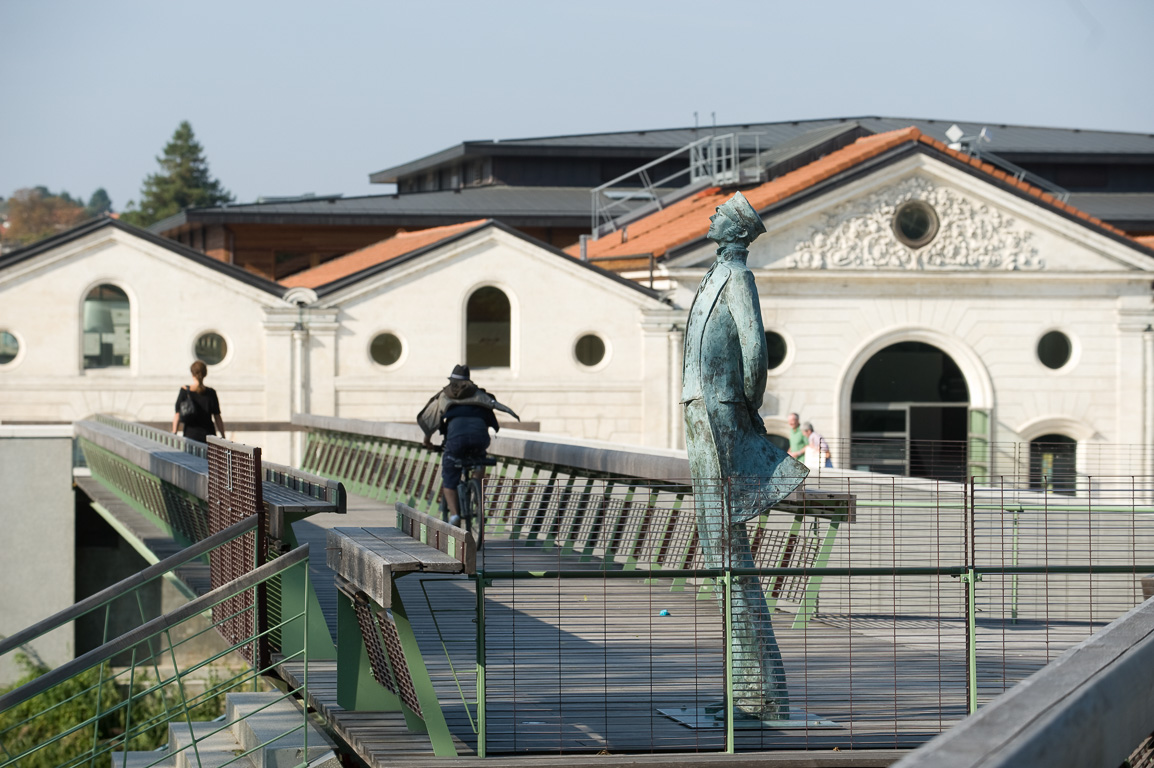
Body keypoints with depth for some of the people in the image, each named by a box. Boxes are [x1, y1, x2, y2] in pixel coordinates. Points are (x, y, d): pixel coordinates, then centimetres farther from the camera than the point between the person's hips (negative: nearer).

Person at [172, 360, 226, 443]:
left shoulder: (184, 391, -2)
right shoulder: (211, 393, 0)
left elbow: (177, 415, -1)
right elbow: (217, 417, 2)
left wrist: (174, 434, 4)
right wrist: (223, 437, 9)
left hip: (190, 435, 0)